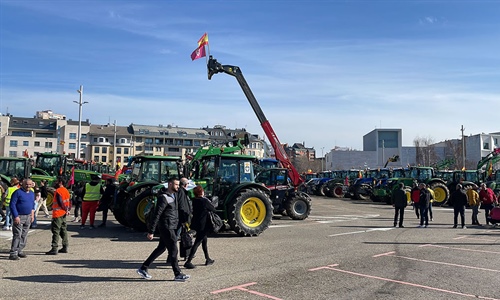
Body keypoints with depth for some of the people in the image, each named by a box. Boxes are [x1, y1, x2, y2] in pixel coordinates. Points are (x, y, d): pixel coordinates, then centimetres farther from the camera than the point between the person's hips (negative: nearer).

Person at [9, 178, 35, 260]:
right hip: (19, 217, -7)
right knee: (17, 235, -9)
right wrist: (16, 216, -17)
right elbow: (12, 205, -13)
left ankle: (20, 250, 19)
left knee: (24, 235, 10)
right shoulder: (18, 192, -10)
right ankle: (13, 253, -6)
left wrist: (32, 214, 13)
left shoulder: (32, 193, 11)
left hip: (28, 217, 7)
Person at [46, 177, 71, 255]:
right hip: (63, 213, 9)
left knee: (55, 231, -7)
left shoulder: (58, 191, -14)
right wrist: (68, 210, 8)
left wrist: (66, 210, -10)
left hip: (57, 214, -9)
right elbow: (69, 201, 14)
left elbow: (60, 202, -20)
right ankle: (65, 247, 18)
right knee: (63, 230, 14)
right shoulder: (66, 191, 13)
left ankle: (54, 249, -8)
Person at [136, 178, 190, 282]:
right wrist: (151, 231, -17)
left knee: (161, 248, 15)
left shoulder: (173, 196, 14)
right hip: (166, 227, -10)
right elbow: (156, 215, -17)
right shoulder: (164, 198, -15)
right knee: (173, 250, -3)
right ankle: (177, 274, 7)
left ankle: (143, 268, 24)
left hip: (172, 227, 10)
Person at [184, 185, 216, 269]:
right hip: (203, 225, -8)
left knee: (204, 241, 22)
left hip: (197, 224, 8)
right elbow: (213, 209, -7)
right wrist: (209, 202, 8)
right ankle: (188, 262, -8)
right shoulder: (205, 201, -19)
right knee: (197, 243, -5)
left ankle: (208, 259, 33)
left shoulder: (194, 201, 1)